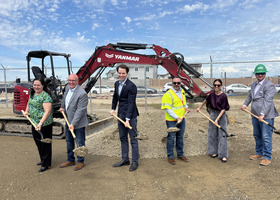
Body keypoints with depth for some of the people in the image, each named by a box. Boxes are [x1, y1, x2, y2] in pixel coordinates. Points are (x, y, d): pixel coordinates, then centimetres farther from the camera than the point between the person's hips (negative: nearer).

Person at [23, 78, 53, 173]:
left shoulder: (46, 96, -19)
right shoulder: (32, 94, 9)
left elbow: (47, 111, -27)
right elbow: (29, 102, 31)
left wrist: (40, 123, -33)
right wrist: (26, 111, 17)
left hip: (44, 124, -9)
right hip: (34, 122, 9)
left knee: (45, 143, 3)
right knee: (38, 142, 20)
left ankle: (46, 164, 16)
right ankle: (43, 160, 37)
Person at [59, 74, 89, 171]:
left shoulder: (82, 93, -25)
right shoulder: (67, 87, 1)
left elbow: (80, 110, -25)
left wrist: (73, 123, -26)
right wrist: (62, 107, 19)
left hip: (78, 123, -8)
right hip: (68, 121, 8)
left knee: (80, 143, 6)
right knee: (69, 142, 20)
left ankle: (80, 162, 24)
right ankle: (70, 160, 37)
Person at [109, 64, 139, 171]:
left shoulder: (131, 86, -16)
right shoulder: (117, 83, 8)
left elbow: (131, 103, -20)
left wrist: (128, 119, -23)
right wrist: (113, 109, 14)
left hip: (130, 115, -8)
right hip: (120, 114, 8)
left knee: (133, 138, 1)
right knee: (123, 138, 15)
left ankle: (135, 162, 14)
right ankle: (125, 159, 28)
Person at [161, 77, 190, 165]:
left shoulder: (182, 92, 8)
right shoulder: (168, 94, -17)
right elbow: (167, 109, -20)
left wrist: (186, 107, 7)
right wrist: (176, 117, -26)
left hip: (181, 119, 7)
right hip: (172, 120, -7)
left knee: (180, 137, 17)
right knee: (171, 138, 4)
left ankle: (180, 154, 33)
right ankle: (170, 157, 18)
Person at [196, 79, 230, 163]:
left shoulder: (223, 96, -14)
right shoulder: (212, 94, 1)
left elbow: (223, 109, -16)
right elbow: (206, 101, 20)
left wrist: (217, 119, -21)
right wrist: (200, 107, 27)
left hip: (221, 115, -5)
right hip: (212, 114, 5)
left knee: (222, 135, -2)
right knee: (212, 134, 11)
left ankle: (223, 155, 5)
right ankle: (214, 151, 26)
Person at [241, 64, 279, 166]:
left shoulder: (269, 85, -11)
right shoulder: (253, 85, 14)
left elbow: (268, 101, -20)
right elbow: (250, 96, 26)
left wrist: (262, 114, -27)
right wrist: (245, 104, 10)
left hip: (266, 116, -8)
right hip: (255, 115, 8)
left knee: (266, 137, -1)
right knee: (257, 135, 18)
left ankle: (267, 157, 13)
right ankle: (259, 153, 34)